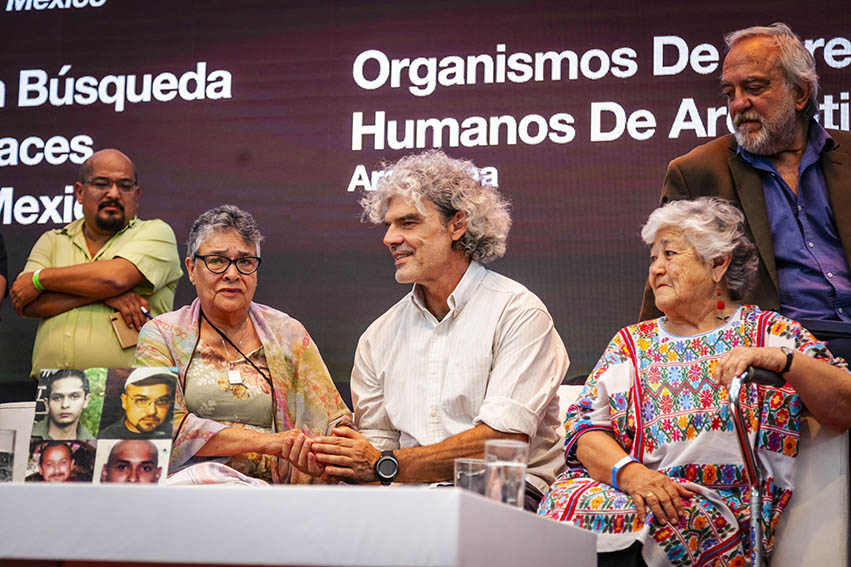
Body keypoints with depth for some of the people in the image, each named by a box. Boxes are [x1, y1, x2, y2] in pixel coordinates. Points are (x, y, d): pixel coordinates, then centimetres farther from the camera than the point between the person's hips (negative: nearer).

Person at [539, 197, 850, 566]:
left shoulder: (770, 334, 12)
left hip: (718, 502, -3)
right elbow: (584, 426, 8)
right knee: (567, 504, -31)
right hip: (619, 488, 3)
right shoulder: (631, 343, 22)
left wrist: (779, 360, -18)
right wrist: (630, 472, -13)